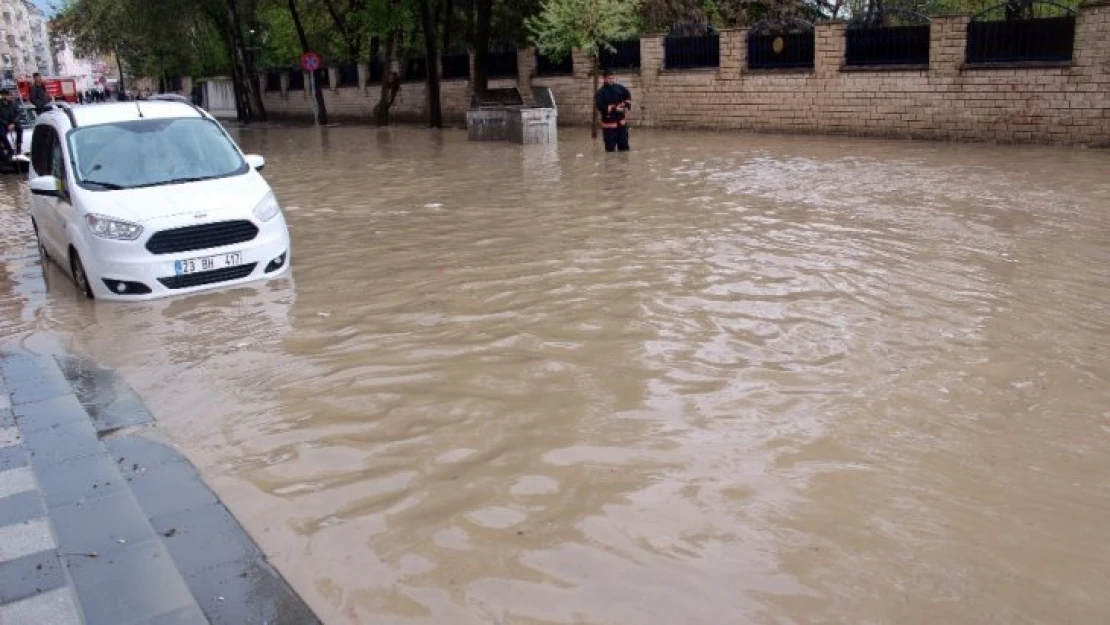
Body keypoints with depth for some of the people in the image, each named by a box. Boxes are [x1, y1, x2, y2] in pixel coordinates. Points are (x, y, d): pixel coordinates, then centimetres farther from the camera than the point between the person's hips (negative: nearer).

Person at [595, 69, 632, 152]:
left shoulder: (619, 87, 3)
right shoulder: (601, 92, -13)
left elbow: (628, 95, 20)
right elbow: (600, 107, -22)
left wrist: (627, 105, 3)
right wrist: (614, 109, -23)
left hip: (621, 120, 5)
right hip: (609, 122, -5)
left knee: (624, 145, 15)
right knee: (610, 148, -2)